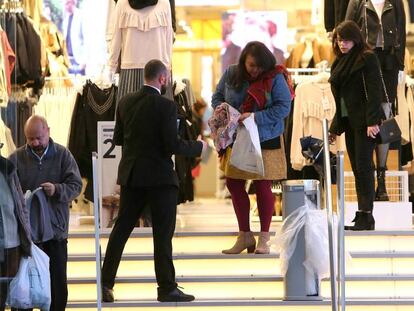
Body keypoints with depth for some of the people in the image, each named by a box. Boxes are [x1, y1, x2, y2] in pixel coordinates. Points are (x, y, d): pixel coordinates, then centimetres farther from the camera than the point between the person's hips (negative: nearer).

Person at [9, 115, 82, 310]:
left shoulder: (62, 155, 1)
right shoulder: (16, 159, 0)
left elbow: (76, 185, -3)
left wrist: (57, 190, -22)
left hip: (55, 228, 0)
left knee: (58, 279, 7)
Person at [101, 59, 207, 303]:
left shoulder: (125, 102, 3)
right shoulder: (166, 106, -15)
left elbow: (118, 138, 10)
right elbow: (172, 144, -18)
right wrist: (198, 147, -2)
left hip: (131, 175, 6)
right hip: (159, 176, -6)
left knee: (121, 228, 11)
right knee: (163, 233, 1)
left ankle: (106, 283, 12)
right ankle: (167, 288, 4)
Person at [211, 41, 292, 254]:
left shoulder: (275, 78, -11)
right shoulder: (231, 74, 0)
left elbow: (283, 107, -15)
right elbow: (217, 97, 11)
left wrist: (255, 117, -25)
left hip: (265, 140, -4)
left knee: (263, 187, 2)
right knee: (234, 185, 6)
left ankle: (264, 238, 13)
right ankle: (244, 235, 19)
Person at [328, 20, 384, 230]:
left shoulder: (367, 58, -7)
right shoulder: (340, 62, 16)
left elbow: (374, 92, -14)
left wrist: (372, 121, -22)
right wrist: (335, 127, 18)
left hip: (364, 122, -8)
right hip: (349, 122, 8)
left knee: (363, 166, -8)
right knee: (357, 169, 7)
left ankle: (366, 216, -7)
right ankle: (362, 215, 9)